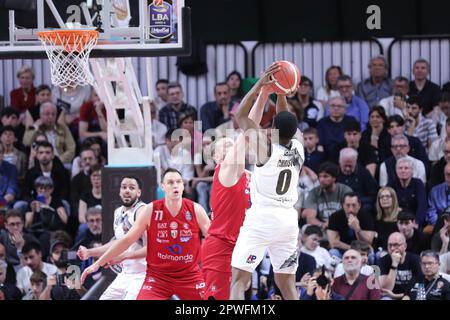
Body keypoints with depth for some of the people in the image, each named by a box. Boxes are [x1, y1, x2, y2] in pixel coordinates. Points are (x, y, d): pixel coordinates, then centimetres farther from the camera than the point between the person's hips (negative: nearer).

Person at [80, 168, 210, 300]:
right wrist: (98, 263, -1)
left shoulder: (195, 210, -7)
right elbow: (127, 240, -1)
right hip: (158, 276, -1)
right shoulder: (151, 210, -7)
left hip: (189, 276, 1)